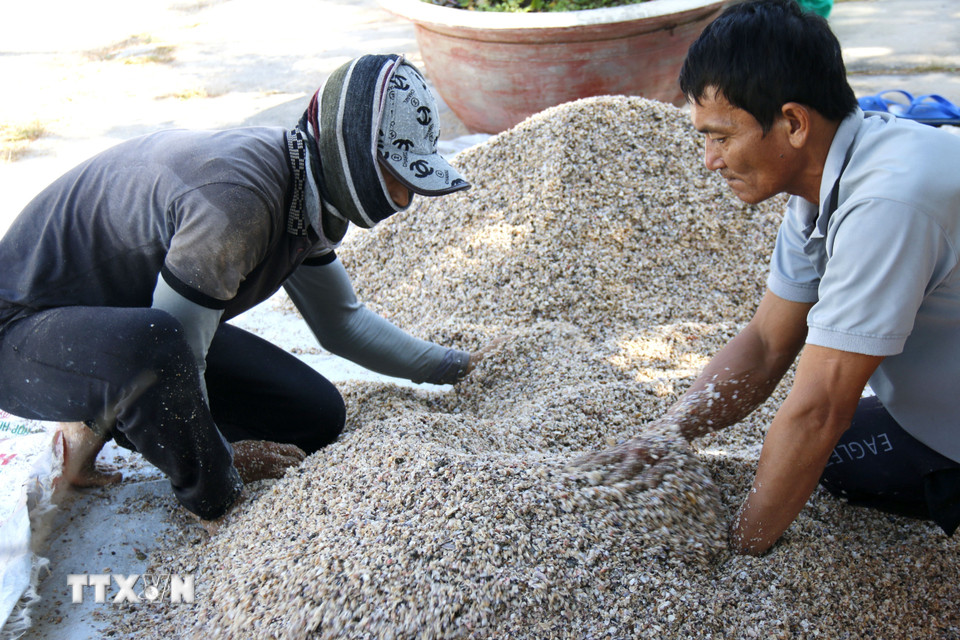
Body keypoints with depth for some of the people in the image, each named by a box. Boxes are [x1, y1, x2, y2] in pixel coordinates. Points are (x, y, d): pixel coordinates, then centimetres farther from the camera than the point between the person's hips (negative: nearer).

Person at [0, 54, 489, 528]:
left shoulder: (308, 190, -4)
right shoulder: (238, 201, -36)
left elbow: (340, 320, 12)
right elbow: (174, 370, -29)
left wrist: (450, 366, 7)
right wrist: (219, 471, -14)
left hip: (143, 328, 9)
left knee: (317, 416, 1)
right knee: (156, 346, -43)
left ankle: (104, 423, 10)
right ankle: (213, 494, -12)